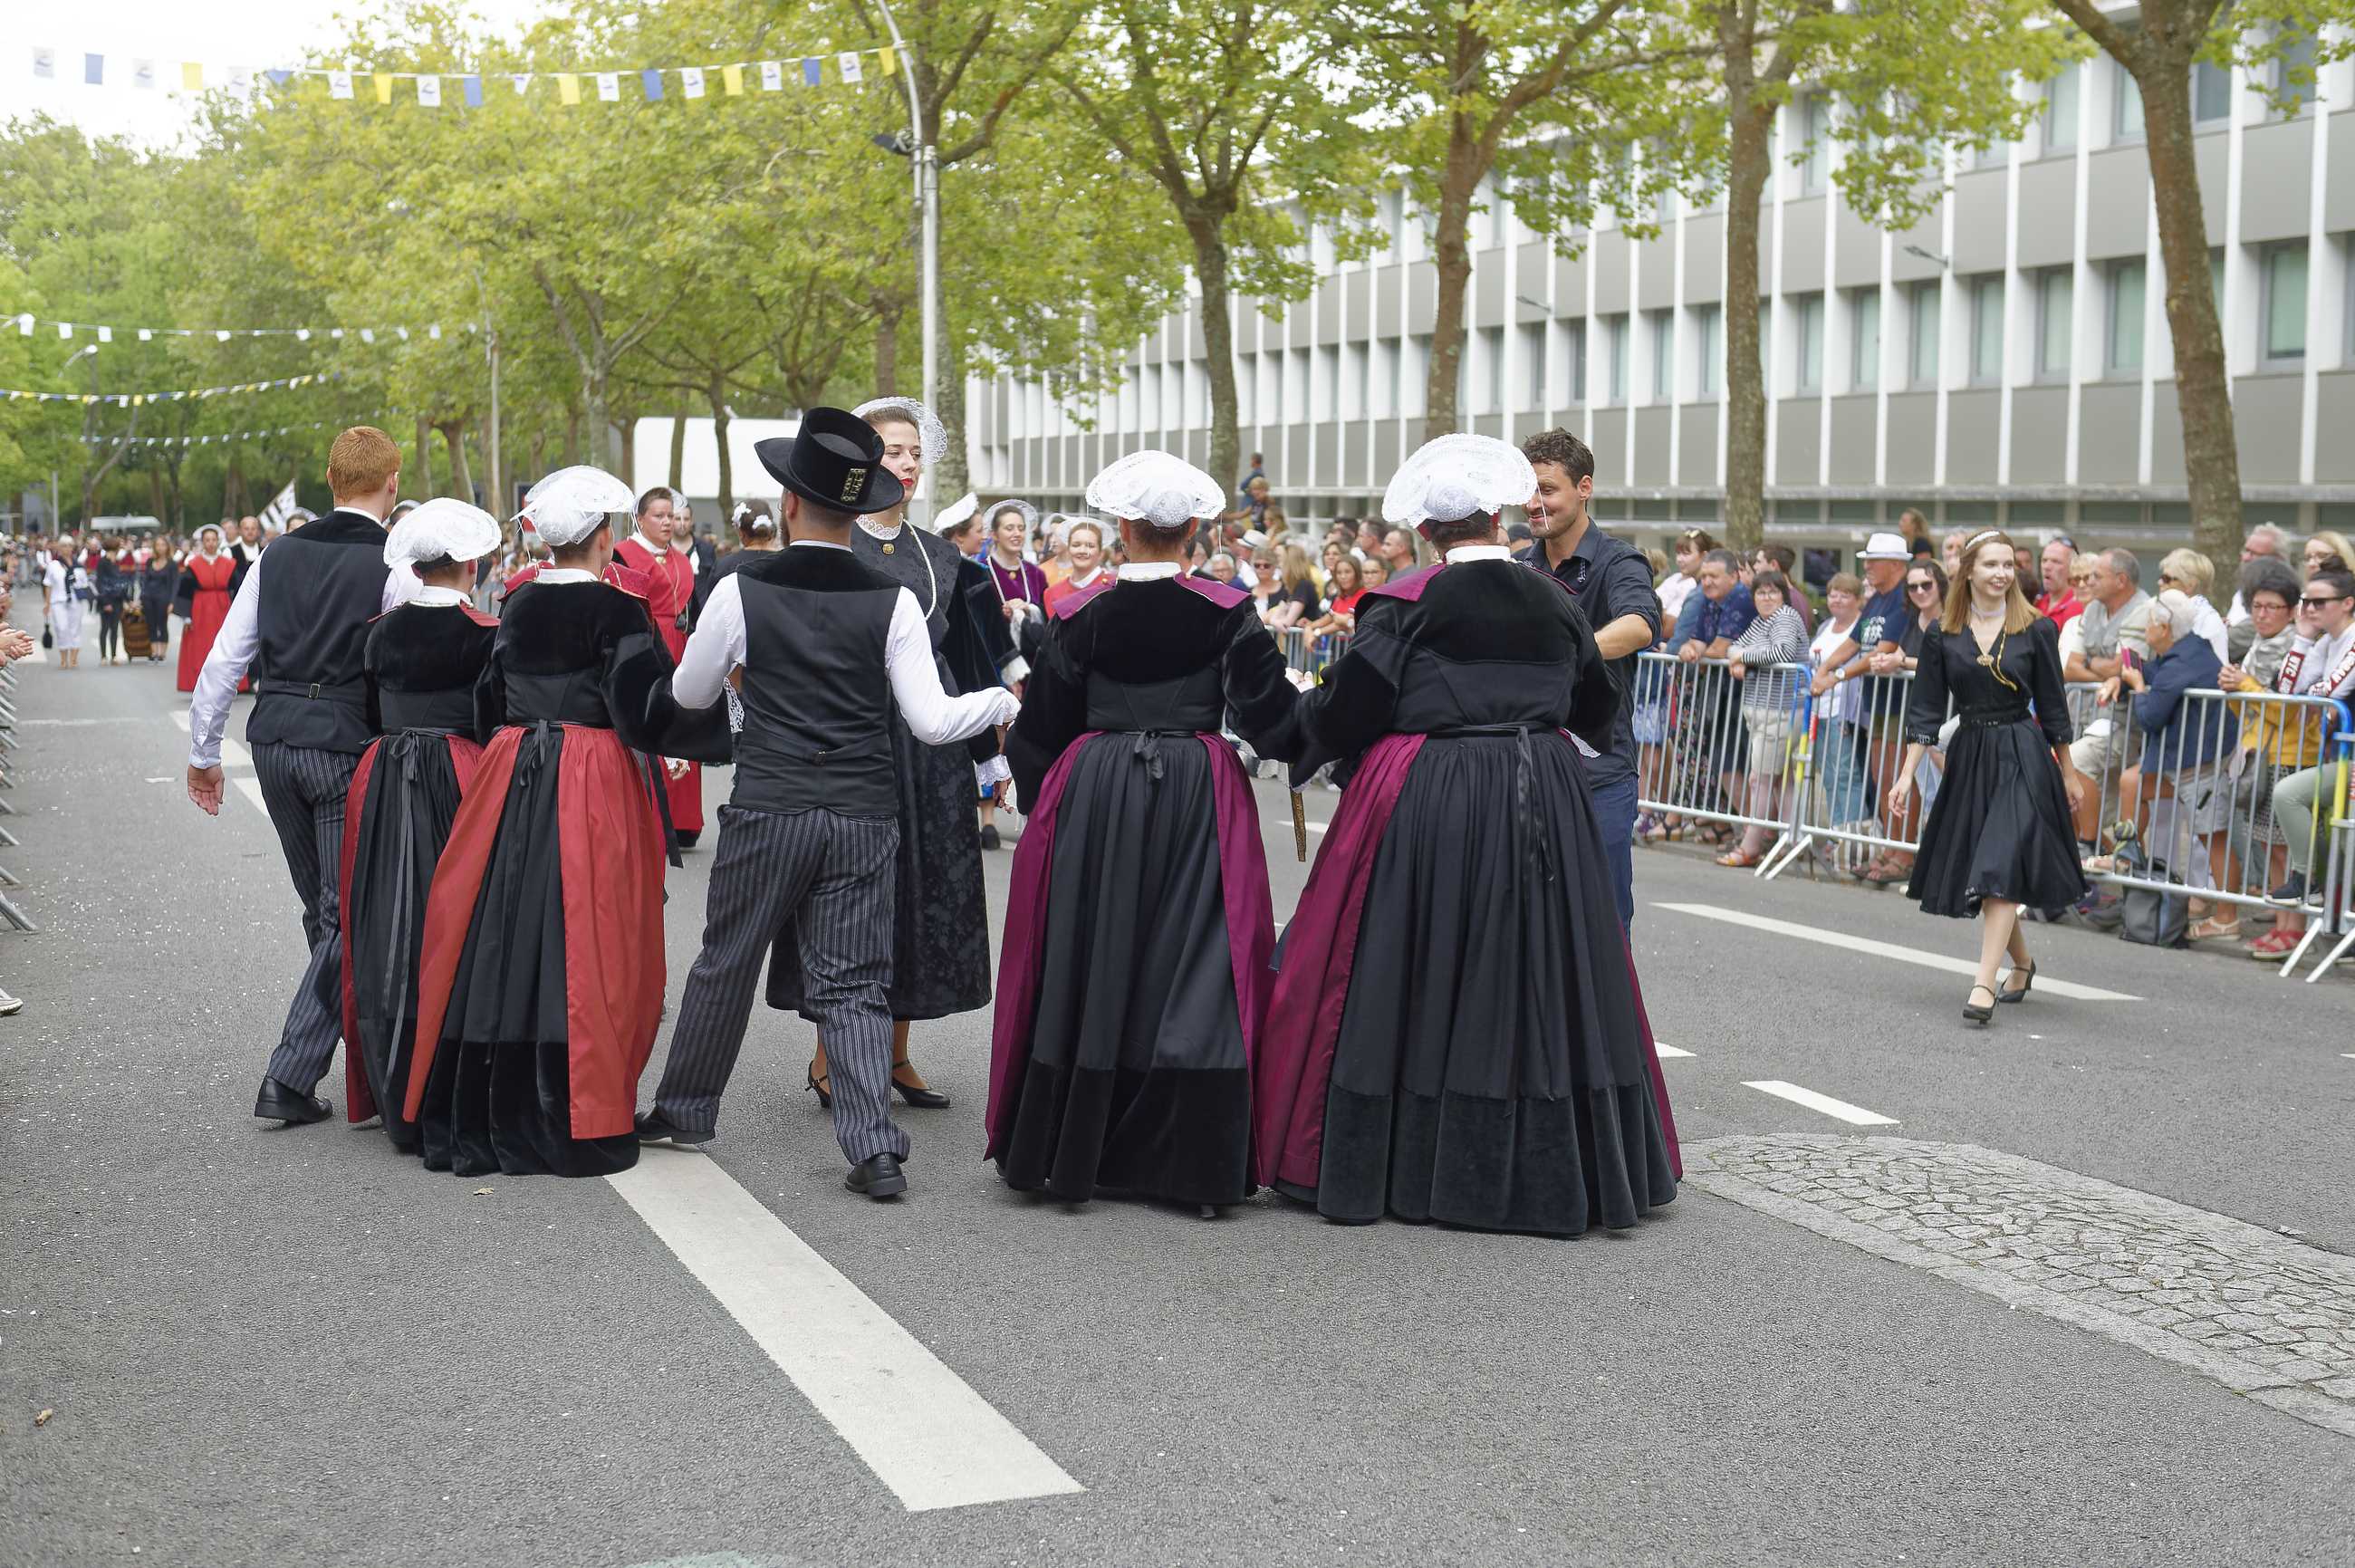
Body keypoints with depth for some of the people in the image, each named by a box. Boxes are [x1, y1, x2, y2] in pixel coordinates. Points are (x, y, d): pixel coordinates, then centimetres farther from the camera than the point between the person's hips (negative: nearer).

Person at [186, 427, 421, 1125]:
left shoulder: (279, 557, 5)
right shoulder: (392, 572, -10)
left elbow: (222, 662, 6)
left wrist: (202, 753, 14)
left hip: (274, 743, 6)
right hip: (348, 749, -5)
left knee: (321, 907, 19)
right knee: (346, 915, 1)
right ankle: (290, 1078, -6)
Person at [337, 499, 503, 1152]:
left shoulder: (382, 631, 5)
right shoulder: (485, 633, -9)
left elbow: (369, 716, 11)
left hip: (384, 787, 4)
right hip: (459, 781, -4)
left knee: (387, 939, 9)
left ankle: (397, 1103, 15)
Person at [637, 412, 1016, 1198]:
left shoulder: (741, 592, -5)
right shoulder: (893, 602, -4)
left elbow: (689, 694, 9)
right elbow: (931, 722, -5)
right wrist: (1003, 699, 12)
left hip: (766, 814, -1)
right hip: (864, 819, 1)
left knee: (725, 963, 15)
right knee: (853, 984, 6)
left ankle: (684, 1110, 31)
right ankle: (874, 1147, -2)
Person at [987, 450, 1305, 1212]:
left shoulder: (1081, 614, -4)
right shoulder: (1228, 614, -7)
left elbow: (1041, 727, 3)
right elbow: (1271, 714, -6)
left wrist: (1030, 782, 21)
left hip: (1094, 802, 1)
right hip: (1199, 800, -1)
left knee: (1089, 963, 10)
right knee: (1193, 967, 4)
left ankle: (1069, 1151, 17)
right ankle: (1189, 1160, 4)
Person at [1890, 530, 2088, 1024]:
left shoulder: (2036, 630, -3)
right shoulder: (1943, 634, 2)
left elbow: (2052, 706, 3)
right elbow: (1926, 710, 4)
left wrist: (2069, 774, 7)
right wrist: (1907, 774, -1)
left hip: (2023, 758, -3)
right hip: (1968, 757, 3)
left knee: (2001, 870, -14)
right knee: (1975, 871, 11)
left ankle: (1985, 984, -16)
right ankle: (2022, 963, 33)